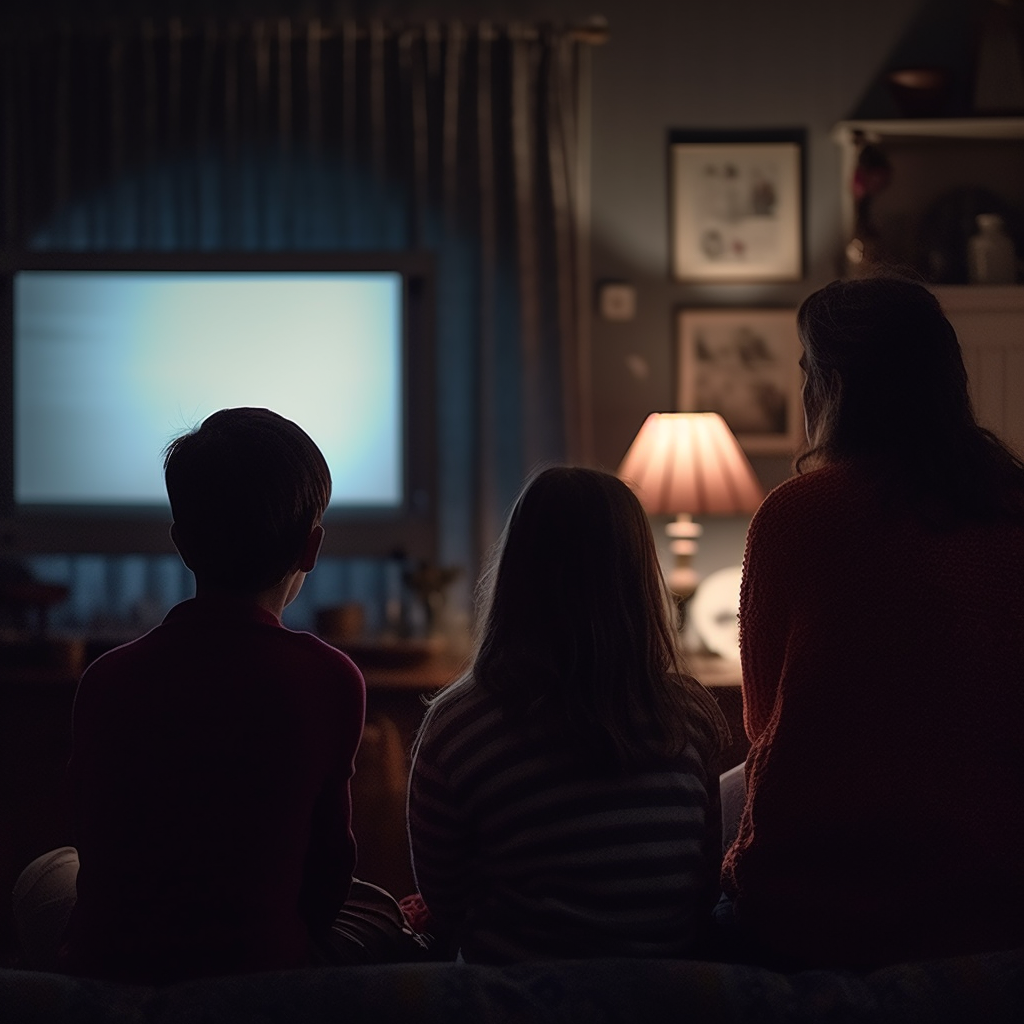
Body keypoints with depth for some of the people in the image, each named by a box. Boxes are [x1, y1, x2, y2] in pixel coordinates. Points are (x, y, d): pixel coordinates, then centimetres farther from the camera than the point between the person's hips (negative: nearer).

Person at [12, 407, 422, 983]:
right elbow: (326, 874, -2)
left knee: (45, 878, 36)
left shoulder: (107, 680, -5)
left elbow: (101, 861, 6)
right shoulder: (331, 679, -11)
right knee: (378, 911, 31)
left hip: (109, 964, 2)